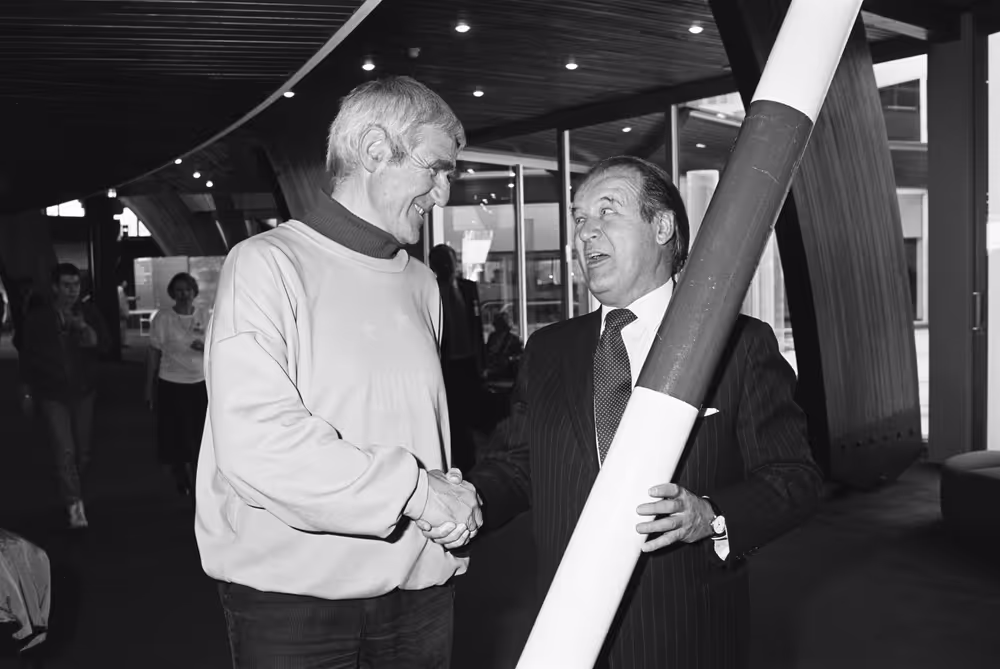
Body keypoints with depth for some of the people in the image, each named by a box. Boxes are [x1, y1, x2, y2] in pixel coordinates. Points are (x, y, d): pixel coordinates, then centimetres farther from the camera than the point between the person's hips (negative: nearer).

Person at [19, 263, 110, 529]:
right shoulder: (37, 317, -4)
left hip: (83, 392, 3)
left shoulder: (88, 313, -1)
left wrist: (85, 328, -27)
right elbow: (26, 355, 4)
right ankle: (75, 507, -14)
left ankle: (74, 496, 29)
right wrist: (28, 391, 6)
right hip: (51, 395, -2)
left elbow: (103, 345, -9)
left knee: (82, 452, 10)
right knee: (65, 452, -14)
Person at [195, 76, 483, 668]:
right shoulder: (269, 265, -9)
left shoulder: (421, 283, 13)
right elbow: (254, 440, -22)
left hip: (421, 588, 6)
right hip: (293, 595, -5)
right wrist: (416, 490, -18)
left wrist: (451, 507, -2)